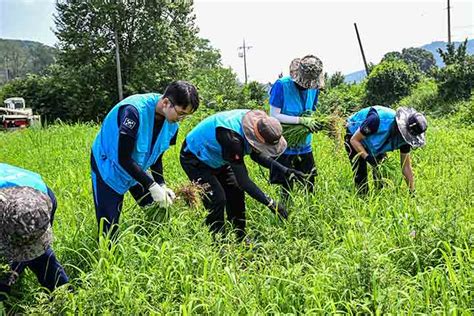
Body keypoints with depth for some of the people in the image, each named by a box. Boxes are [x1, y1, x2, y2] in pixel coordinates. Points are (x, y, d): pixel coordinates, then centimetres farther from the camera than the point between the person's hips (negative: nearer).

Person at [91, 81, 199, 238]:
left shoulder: (171, 122, -11)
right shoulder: (134, 111, -34)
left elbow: (156, 154, 2)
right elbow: (123, 159, -30)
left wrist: (162, 185, -11)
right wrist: (152, 186, -30)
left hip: (137, 168, 7)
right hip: (109, 166, -7)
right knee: (109, 229, -6)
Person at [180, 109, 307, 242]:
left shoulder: (253, 120, -17)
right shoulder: (232, 137, -42)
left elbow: (256, 155, 2)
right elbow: (242, 180, -38)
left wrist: (285, 170, -7)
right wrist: (270, 203, -37)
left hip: (216, 158, 8)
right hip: (194, 158, -8)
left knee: (236, 193, 7)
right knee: (217, 199, -16)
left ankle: (240, 240, 19)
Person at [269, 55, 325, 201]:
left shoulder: (314, 88, 2)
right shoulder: (281, 85, -15)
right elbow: (274, 115, -18)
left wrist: (313, 122, -9)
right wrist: (301, 120, -26)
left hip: (305, 147, 5)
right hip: (285, 147, -5)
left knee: (310, 186, 10)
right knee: (287, 189, 4)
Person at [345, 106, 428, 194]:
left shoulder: (405, 136, -22)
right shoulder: (378, 120, -42)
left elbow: (406, 167, -12)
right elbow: (354, 140, -28)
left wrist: (412, 192, -12)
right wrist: (367, 157, -42)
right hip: (354, 136, -5)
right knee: (360, 176, -10)